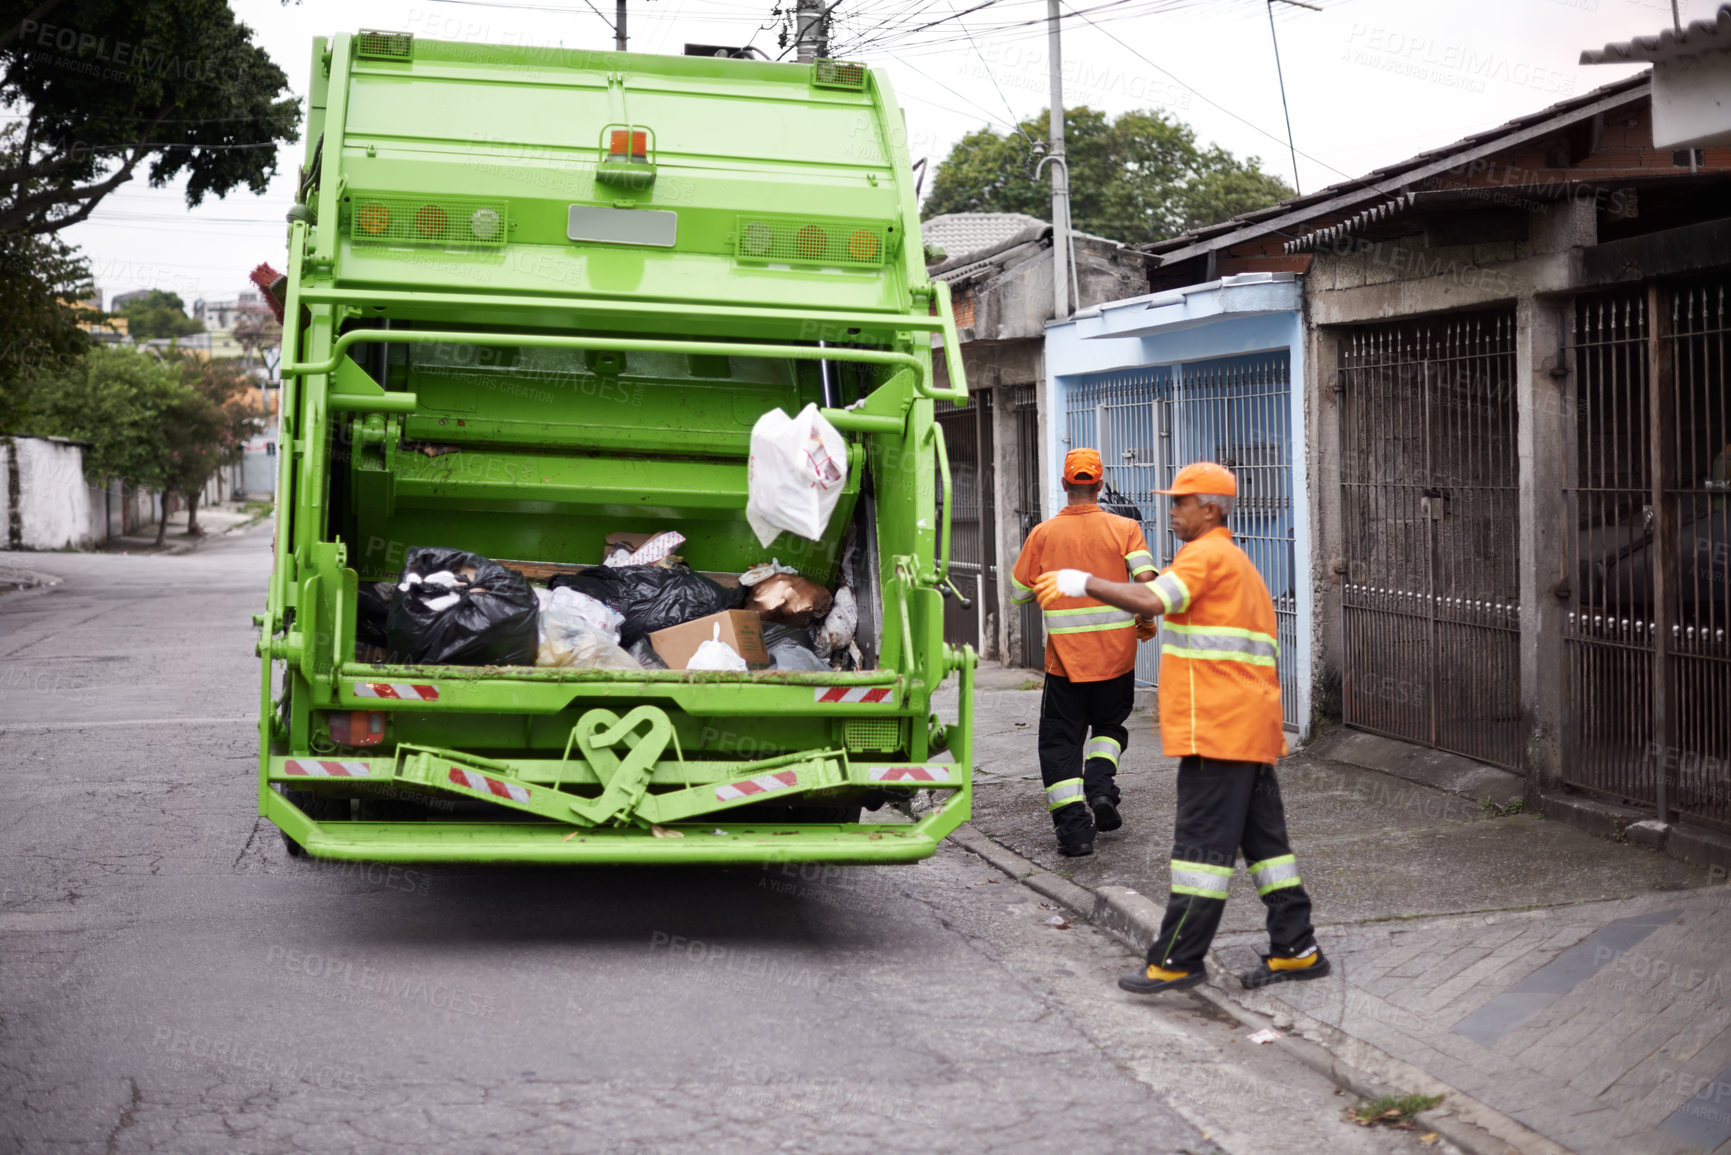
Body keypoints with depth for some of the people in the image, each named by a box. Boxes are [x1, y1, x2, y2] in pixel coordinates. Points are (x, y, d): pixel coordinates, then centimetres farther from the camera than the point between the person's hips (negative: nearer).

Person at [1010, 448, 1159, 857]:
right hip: (1116, 653, 1)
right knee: (1108, 724, 24)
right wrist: (1147, 621, 3)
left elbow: (1019, 592, 5)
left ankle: (1074, 825, -4)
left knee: (1061, 739, 7)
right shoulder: (1124, 528, -2)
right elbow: (1146, 578, -14)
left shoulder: (1043, 534, -1)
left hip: (1065, 657, -1)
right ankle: (1101, 786, 0)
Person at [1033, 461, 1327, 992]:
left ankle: (1177, 960, -4)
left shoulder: (1207, 554, -10)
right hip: (1251, 727, 10)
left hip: (1217, 727, -10)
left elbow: (1153, 599, -24)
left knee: (1202, 841, -7)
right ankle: (1296, 949, 14)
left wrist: (1083, 582, -17)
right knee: (1262, 836, 12)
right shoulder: (1235, 562, 24)